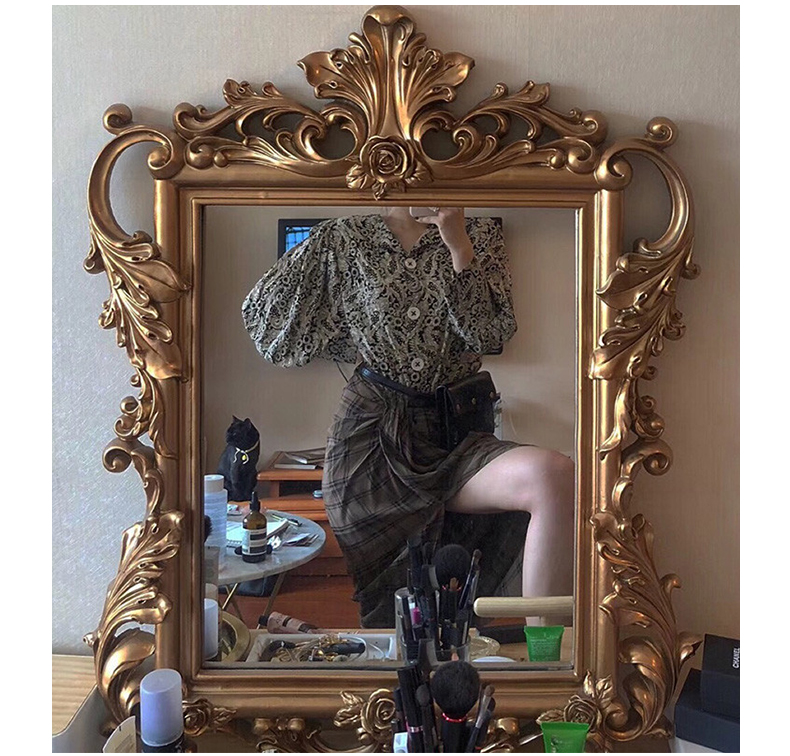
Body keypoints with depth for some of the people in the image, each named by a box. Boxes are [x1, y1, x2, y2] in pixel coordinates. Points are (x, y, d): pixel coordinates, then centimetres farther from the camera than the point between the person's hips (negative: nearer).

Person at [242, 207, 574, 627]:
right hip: (371, 434, 0)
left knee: (556, 477, -29)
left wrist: (458, 245, -11)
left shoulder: (480, 235, 10)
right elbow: (261, 309, 14)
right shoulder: (344, 240, 7)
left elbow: (493, 335, -4)